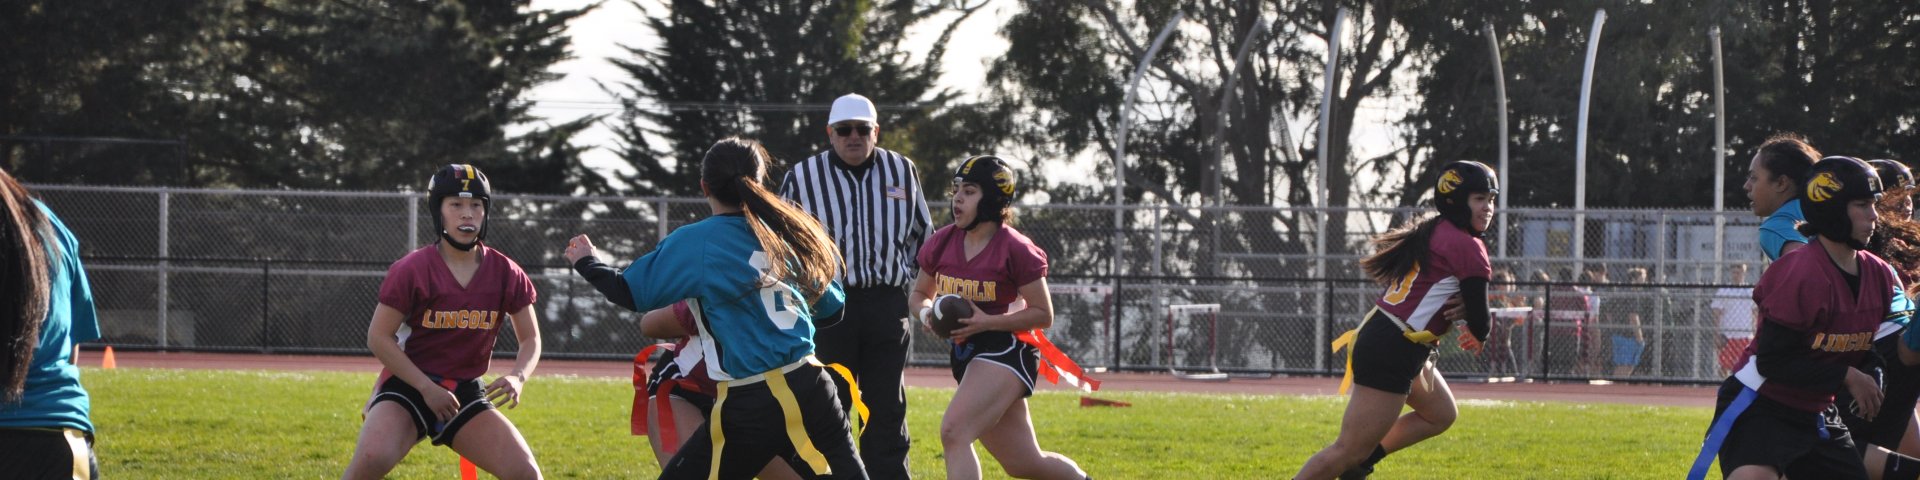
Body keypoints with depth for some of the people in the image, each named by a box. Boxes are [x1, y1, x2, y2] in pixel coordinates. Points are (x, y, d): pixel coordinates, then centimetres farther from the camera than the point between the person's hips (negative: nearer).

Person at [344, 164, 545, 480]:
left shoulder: (505, 274, -2)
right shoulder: (412, 270, -12)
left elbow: (530, 339, 7)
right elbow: (379, 337, -10)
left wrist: (518, 377, -15)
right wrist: (427, 388, -18)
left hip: (466, 393, 4)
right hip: (409, 386, -4)